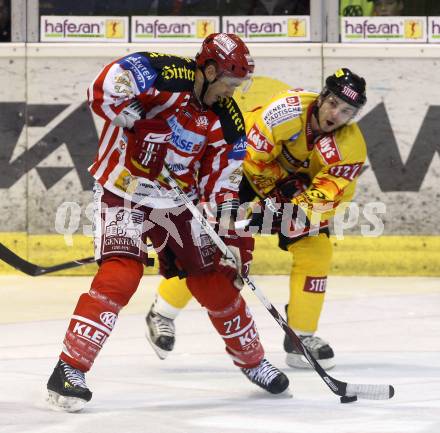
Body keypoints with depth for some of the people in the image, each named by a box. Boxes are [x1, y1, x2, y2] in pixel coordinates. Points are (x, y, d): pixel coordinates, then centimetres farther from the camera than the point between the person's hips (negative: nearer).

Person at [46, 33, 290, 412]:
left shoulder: (227, 121, -1)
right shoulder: (166, 75, -20)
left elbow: (223, 188, 2)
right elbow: (104, 90, -29)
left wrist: (234, 239, -4)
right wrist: (141, 121, -24)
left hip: (175, 202, 6)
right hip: (123, 191, -6)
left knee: (217, 280, 7)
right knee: (121, 274, -24)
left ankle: (253, 360, 28)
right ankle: (69, 369, -21)